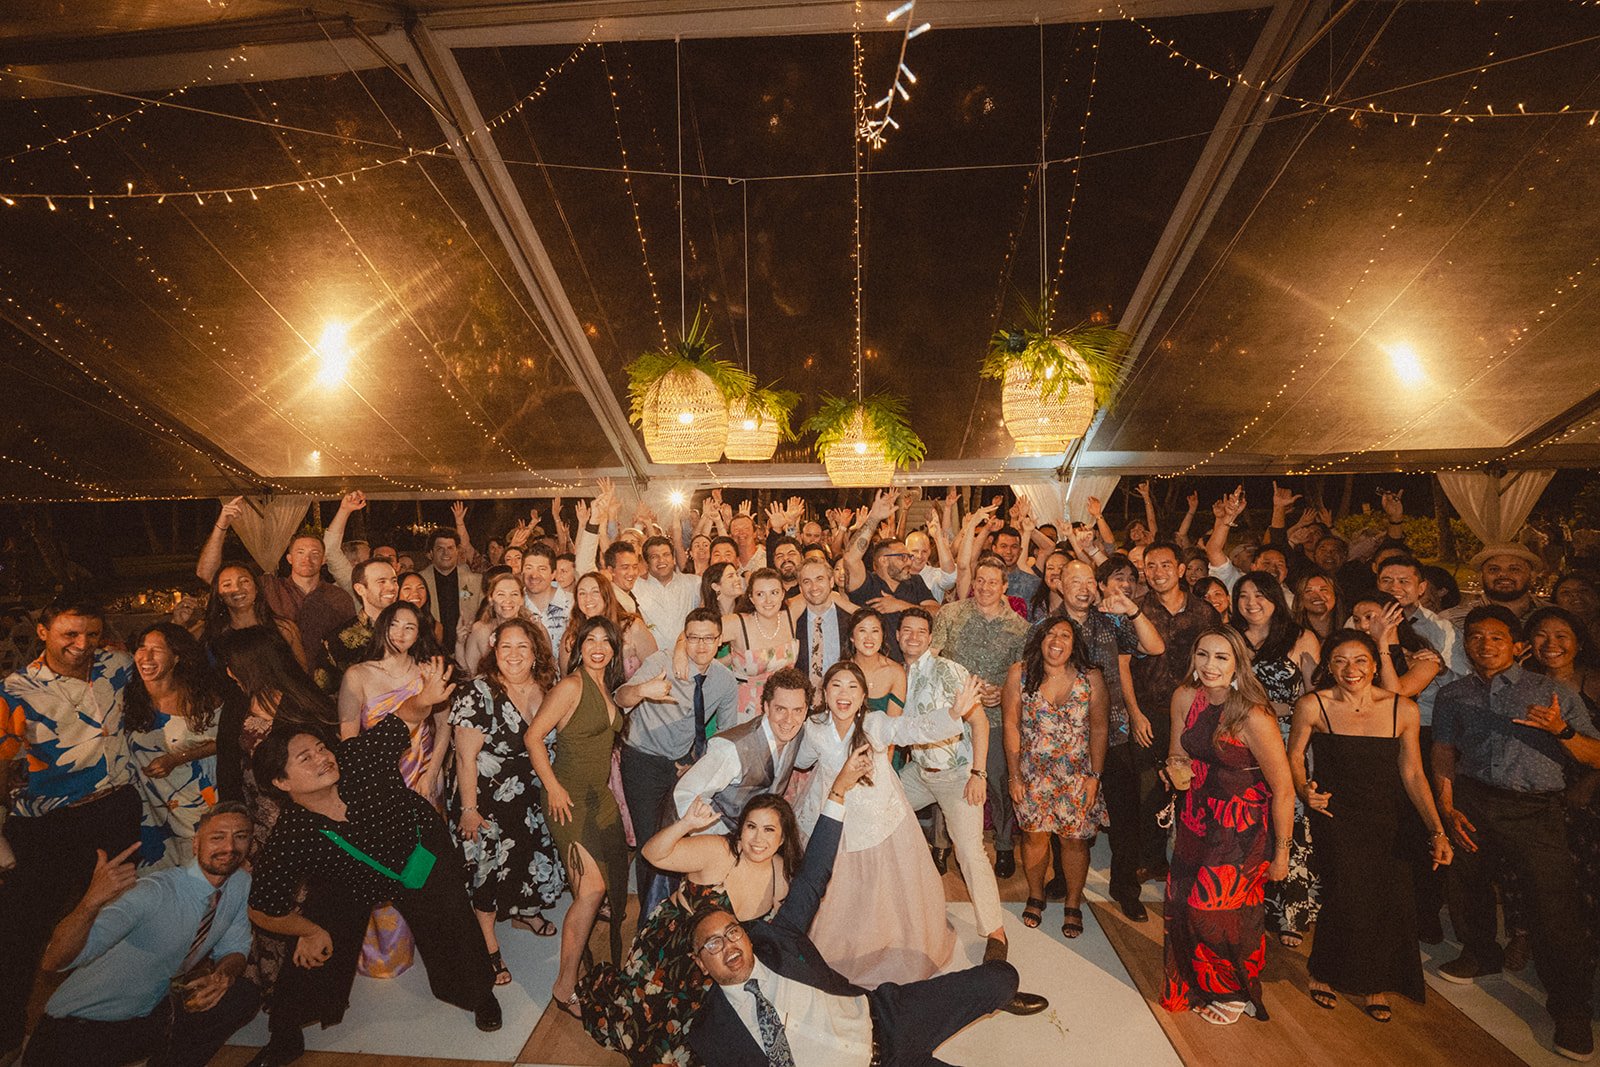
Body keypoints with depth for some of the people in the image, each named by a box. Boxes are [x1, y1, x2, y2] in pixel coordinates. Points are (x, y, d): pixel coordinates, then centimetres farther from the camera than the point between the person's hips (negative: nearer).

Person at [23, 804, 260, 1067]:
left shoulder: (241, 883, -7)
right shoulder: (154, 892, -26)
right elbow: (55, 960, -30)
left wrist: (224, 974, -18)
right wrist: (92, 900, -48)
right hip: (80, 1028, -3)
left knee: (243, 995, -18)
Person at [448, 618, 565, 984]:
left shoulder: (546, 689, -5)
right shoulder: (477, 694, -21)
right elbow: (465, 757, -20)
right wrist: (468, 809, -19)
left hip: (530, 798, 5)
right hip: (487, 799, -5)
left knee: (531, 853, 19)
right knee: (487, 867, 6)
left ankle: (527, 910, 48)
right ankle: (489, 947, 26)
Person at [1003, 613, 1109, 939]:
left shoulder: (1091, 677, -7)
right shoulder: (1019, 673, -8)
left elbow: (1099, 728, -3)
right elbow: (1011, 726, -5)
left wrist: (1094, 776, -6)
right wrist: (1014, 775, -4)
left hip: (1077, 776, 0)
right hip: (1033, 775, 0)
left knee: (1074, 839, 5)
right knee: (1034, 835, 9)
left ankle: (1073, 905, 27)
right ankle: (1035, 896, 33)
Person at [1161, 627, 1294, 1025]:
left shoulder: (1253, 717, -24)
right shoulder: (1185, 698, -6)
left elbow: (1283, 790, -15)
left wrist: (1281, 851, -8)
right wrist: (1176, 766, -14)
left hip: (1241, 832, -5)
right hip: (1196, 821, 5)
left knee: (1219, 912, 4)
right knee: (1184, 906, 8)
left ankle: (1234, 994, 33)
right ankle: (1192, 985, 36)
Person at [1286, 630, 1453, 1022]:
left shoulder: (1404, 710, -2)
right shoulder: (1313, 706, -8)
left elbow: (1413, 774, 2)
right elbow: (1295, 756, 4)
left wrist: (1437, 830, -3)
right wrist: (1304, 791, -13)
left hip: (1388, 824, 3)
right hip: (1337, 819, -3)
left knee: (1391, 902, -2)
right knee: (1348, 900, -11)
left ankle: (1377, 985, 26)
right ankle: (1323, 975, 18)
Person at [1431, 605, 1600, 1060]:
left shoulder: (1556, 693, 4)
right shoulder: (1453, 695, 10)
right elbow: (1443, 755, 8)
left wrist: (1561, 730, -20)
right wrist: (1447, 809, -2)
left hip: (1535, 810, -3)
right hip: (1471, 802, 3)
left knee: (1554, 905, -6)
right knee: (1469, 884, 12)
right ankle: (1481, 954, 39)